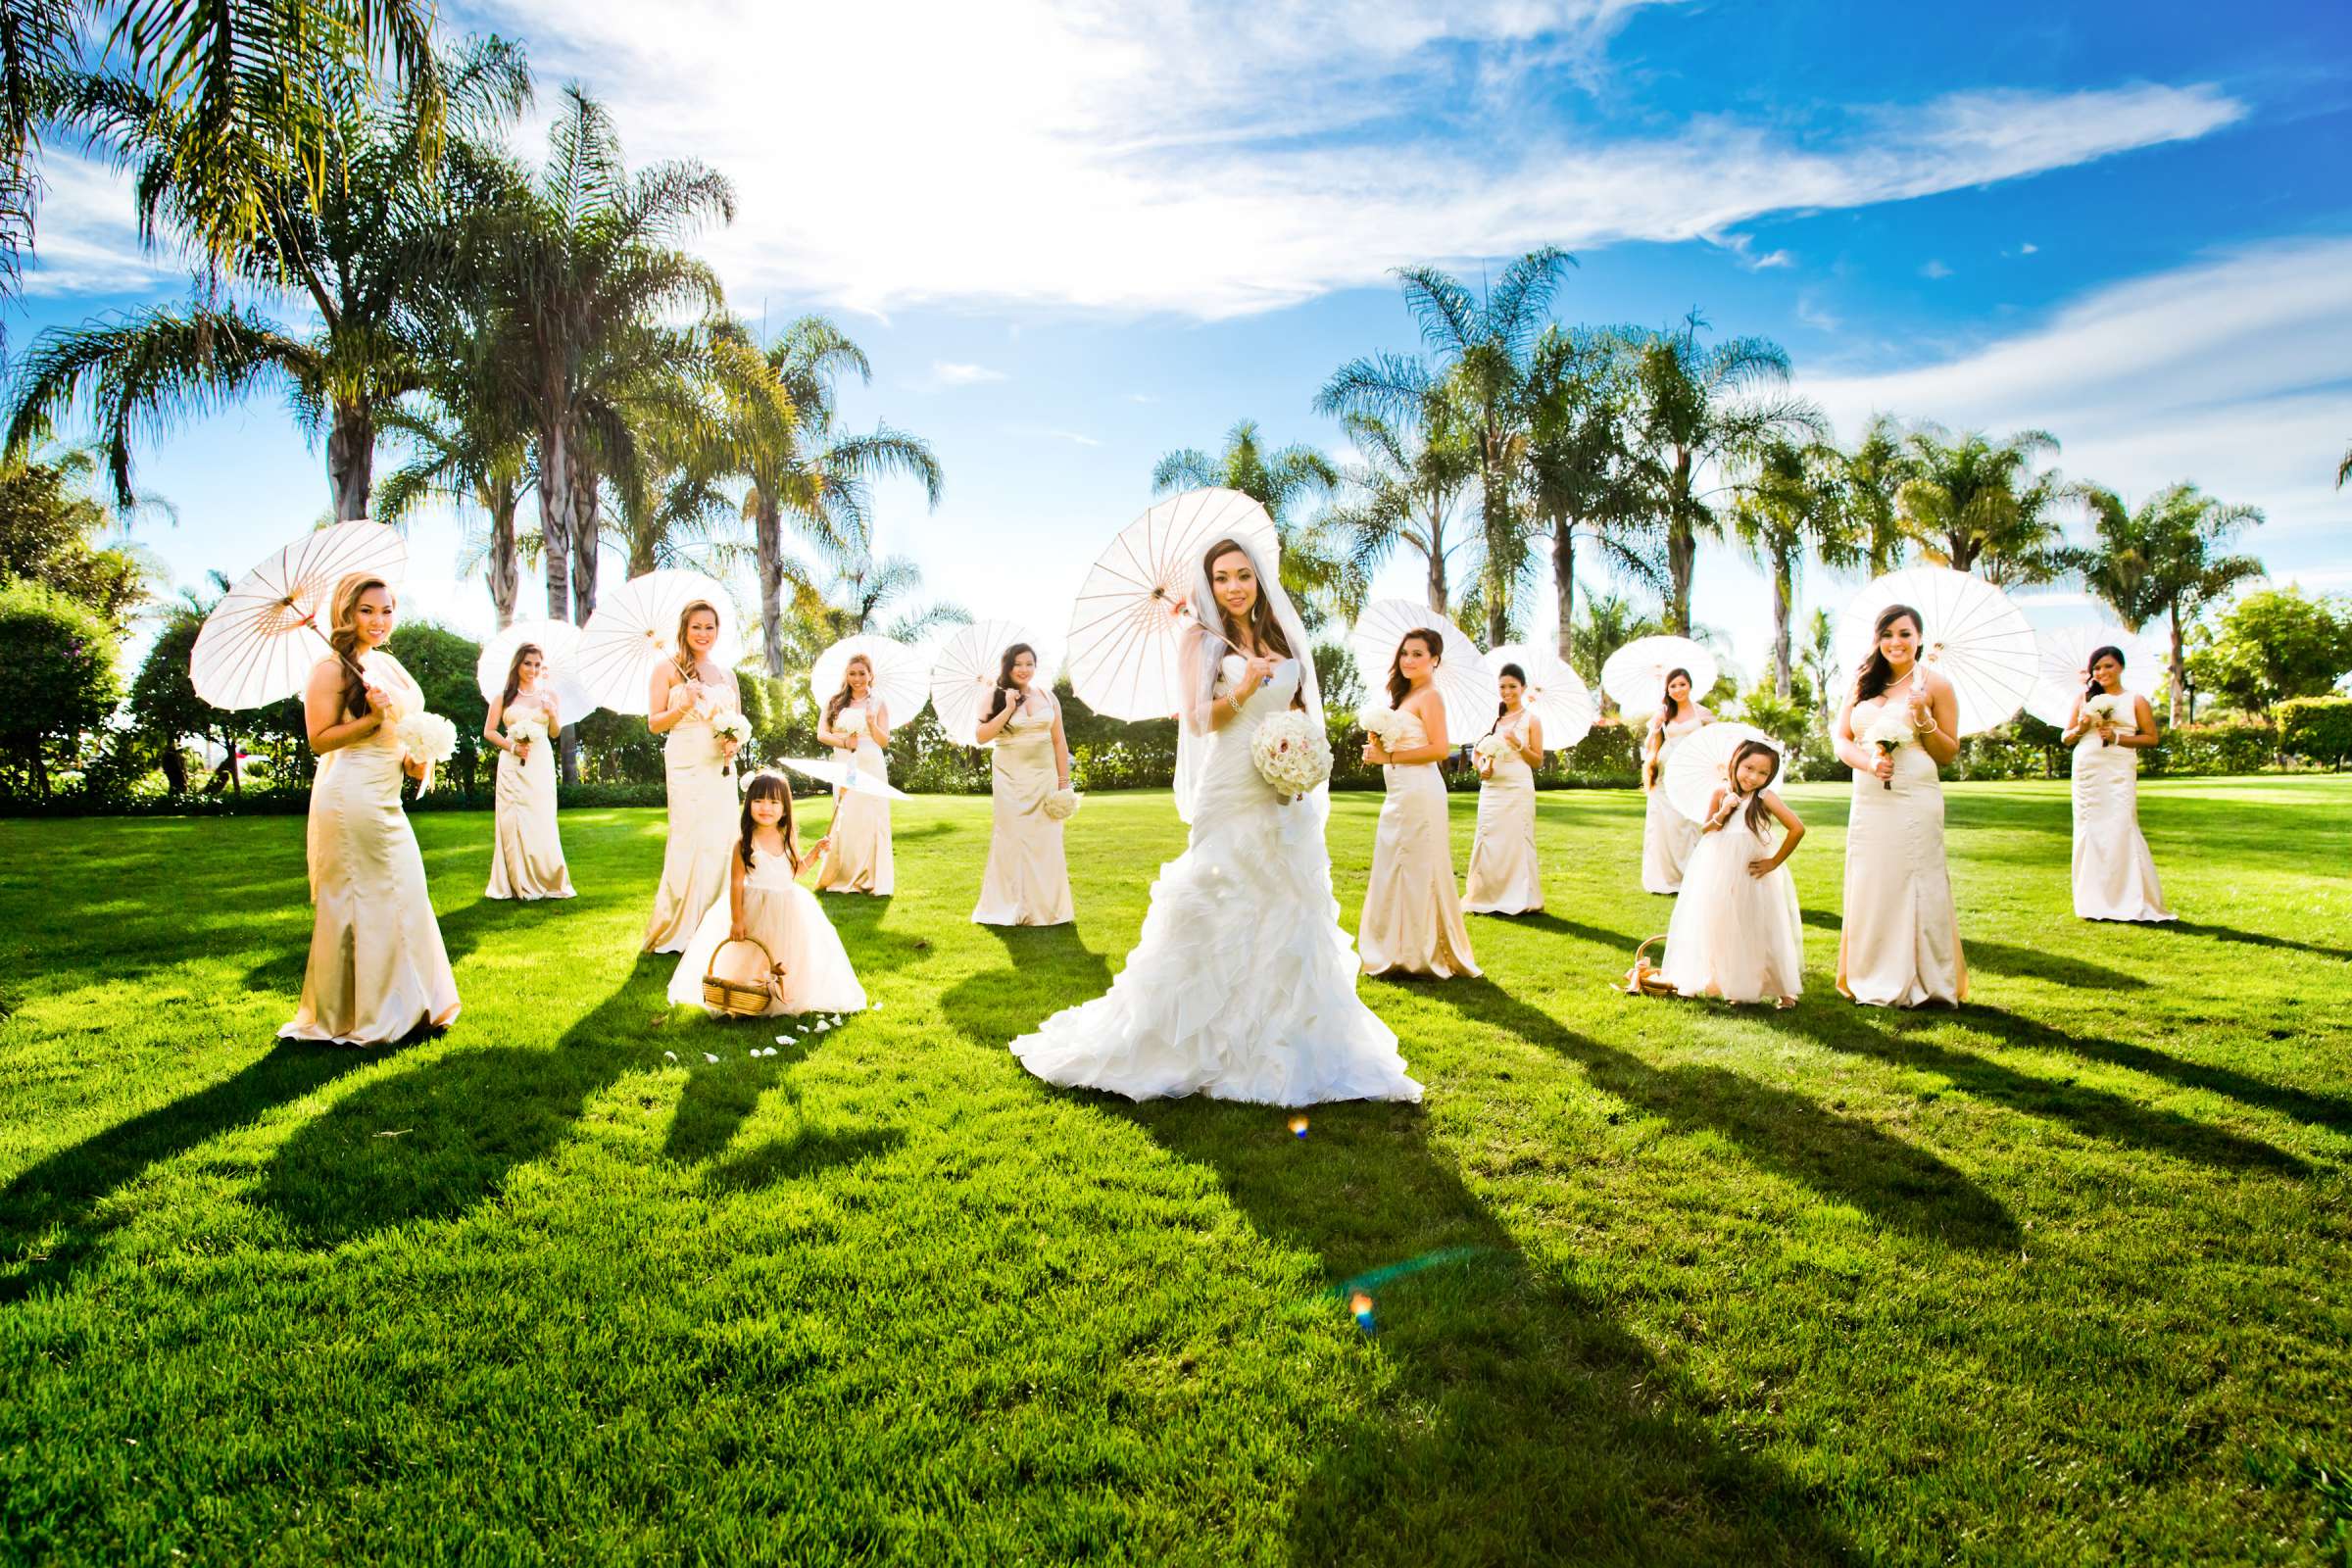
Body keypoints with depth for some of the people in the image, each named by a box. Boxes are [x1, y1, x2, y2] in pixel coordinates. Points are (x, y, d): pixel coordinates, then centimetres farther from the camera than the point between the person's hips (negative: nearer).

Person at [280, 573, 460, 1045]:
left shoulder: (388, 665, 15)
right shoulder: (332, 668, -9)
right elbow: (319, 739, -14)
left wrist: (414, 760, 7)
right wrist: (373, 718, -23)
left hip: (386, 801, 9)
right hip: (350, 799, -8)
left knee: (403, 897, 12)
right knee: (358, 904, -2)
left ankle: (402, 1007, 23)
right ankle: (356, 1018, 8)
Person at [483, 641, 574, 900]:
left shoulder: (548, 693, 9)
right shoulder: (504, 695, 5)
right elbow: (489, 731, 7)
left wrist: (552, 714, -8)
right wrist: (512, 746, -8)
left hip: (540, 763, 1)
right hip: (512, 765, -1)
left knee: (541, 822, -1)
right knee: (512, 821, -1)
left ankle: (547, 880, 6)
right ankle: (518, 883, 6)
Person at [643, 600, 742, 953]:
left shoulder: (725, 673, 16)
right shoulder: (668, 669, 2)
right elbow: (654, 723, -2)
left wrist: (734, 742, -1)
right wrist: (682, 707, -19)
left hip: (721, 766, 5)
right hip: (686, 765, -5)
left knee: (720, 840, 3)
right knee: (688, 840, -8)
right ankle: (679, 930, 1)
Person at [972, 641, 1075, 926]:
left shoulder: (1048, 697, 8)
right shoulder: (995, 697, 2)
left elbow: (1059, 742, 9)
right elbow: (982, 736, -9)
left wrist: (1064, 781, 4)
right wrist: (1009, 708, -13)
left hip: (1044, 777, 2)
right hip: (1010, 778, -2)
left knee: (1045, 841, 2)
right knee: (1011, 839, -2)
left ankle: (1044, 906, 11)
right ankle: (1010, 908, 6)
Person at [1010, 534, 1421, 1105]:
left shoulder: (1281, 638, 13)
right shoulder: (1203, 638, 1)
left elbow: (1301, 711, 18)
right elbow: (1198, 719, -6)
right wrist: (1242, 691, -22)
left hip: (1287, 799, 5)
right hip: (1229, 796, -4)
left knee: (1288, 919, 6)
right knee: (1217, 914, -5)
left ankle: (1286, 1048, 17)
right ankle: (1210, 1048, 7)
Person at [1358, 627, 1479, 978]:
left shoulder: (1429, 696, -9)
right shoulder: (1404, 695, 18)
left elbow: (1440, 749, -18)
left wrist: (1388, 757, -15)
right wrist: (1378, 745, 0)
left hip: (1419, 793, -10)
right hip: (1399, 793, 10)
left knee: (1417, 870, -4)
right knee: (1395, 870, 13)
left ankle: (1424, 953, 4)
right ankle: (1403, 950, 21)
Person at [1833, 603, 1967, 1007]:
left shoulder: (1935, 685, 2)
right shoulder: (1862, 684, 13)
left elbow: (1950, 753, 3)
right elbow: (1841, 737, 10)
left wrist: (1923, 719, -13)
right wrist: (1868, 762, -9)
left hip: (1916, 799, -4)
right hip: (1868, 801, 4)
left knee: (1915, 885, -3)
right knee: (1868, 886, 6)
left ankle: (1924, 983, 8)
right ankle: (1874, 980, 16)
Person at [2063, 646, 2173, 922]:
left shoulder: (2136, 700, 8)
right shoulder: (2084, 699, 15)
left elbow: (2151, 738, 4)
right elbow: (2066, 738, 17)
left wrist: (2117, 737, -9)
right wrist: (2081, 729, -3)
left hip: (2119, 772, -3)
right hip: (2086, 770, 3)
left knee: (2119, 828, -11)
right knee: (2089, 831, 0)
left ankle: (2129, 901, -4)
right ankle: (2093, 902, 5)